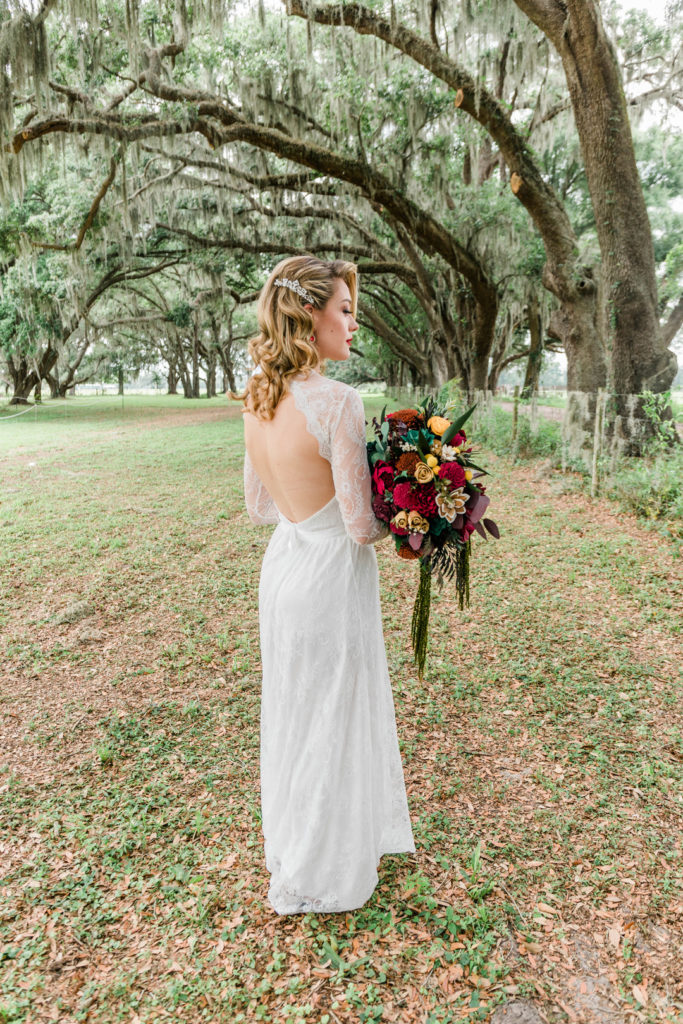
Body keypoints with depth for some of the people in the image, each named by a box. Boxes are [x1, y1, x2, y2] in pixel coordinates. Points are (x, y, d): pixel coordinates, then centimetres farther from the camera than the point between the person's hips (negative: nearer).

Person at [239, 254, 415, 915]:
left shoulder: (257, 399, 1)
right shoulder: (337, 401, -23)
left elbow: (259, 505, 9)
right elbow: (362, 526, -20)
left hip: (281, 568, 8)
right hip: (330, 580, -8)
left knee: (292, 714, 24)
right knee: (331, 724, 11)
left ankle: (287, 844, 47)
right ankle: (316, 877, 33)